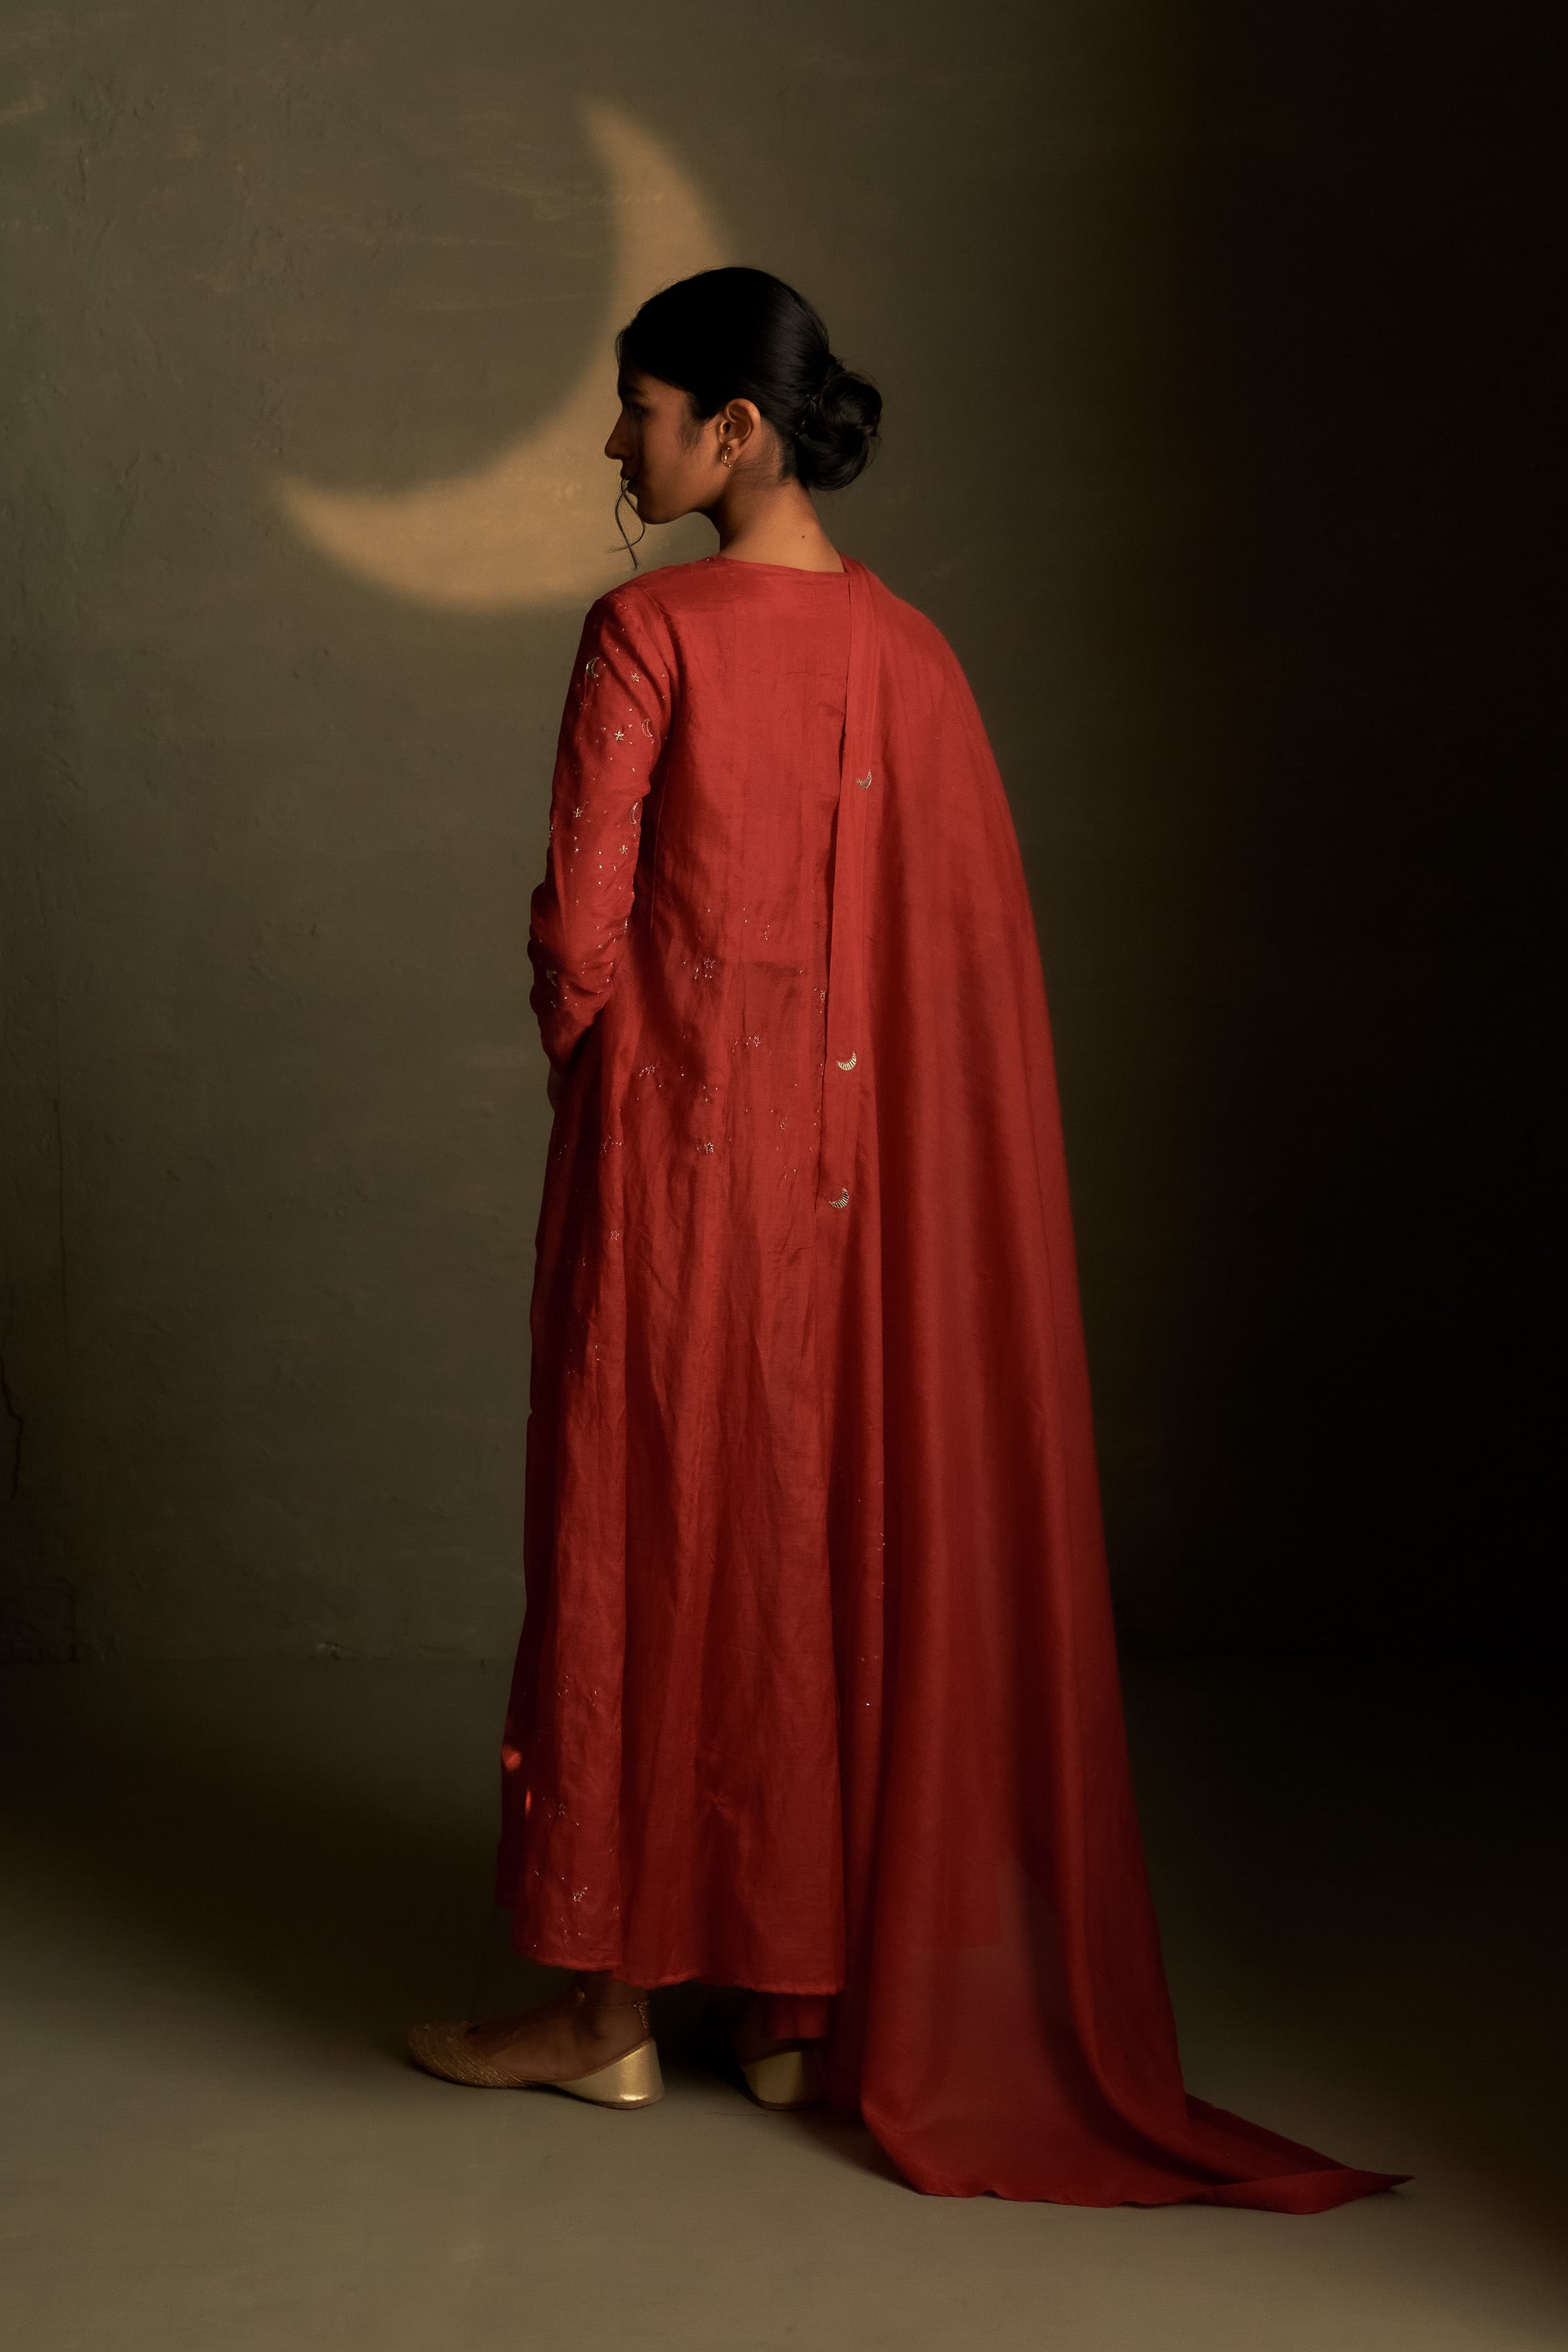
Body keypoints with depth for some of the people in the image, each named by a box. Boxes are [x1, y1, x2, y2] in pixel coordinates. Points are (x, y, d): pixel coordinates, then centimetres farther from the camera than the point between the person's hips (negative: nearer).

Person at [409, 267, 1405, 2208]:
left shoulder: (652, 631, -12)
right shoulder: (911, 651, 5)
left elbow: (581, 924, -11)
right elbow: (978, 937, 6)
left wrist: (595, 1080, 6)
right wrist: (840, 1070, 15)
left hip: (679, 1151, -5)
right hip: (862, 1164, 6)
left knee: (641, 1539, 4)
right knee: (844, 1541, 11)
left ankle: (612, 2008, 14)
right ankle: (811, 1999, 20)